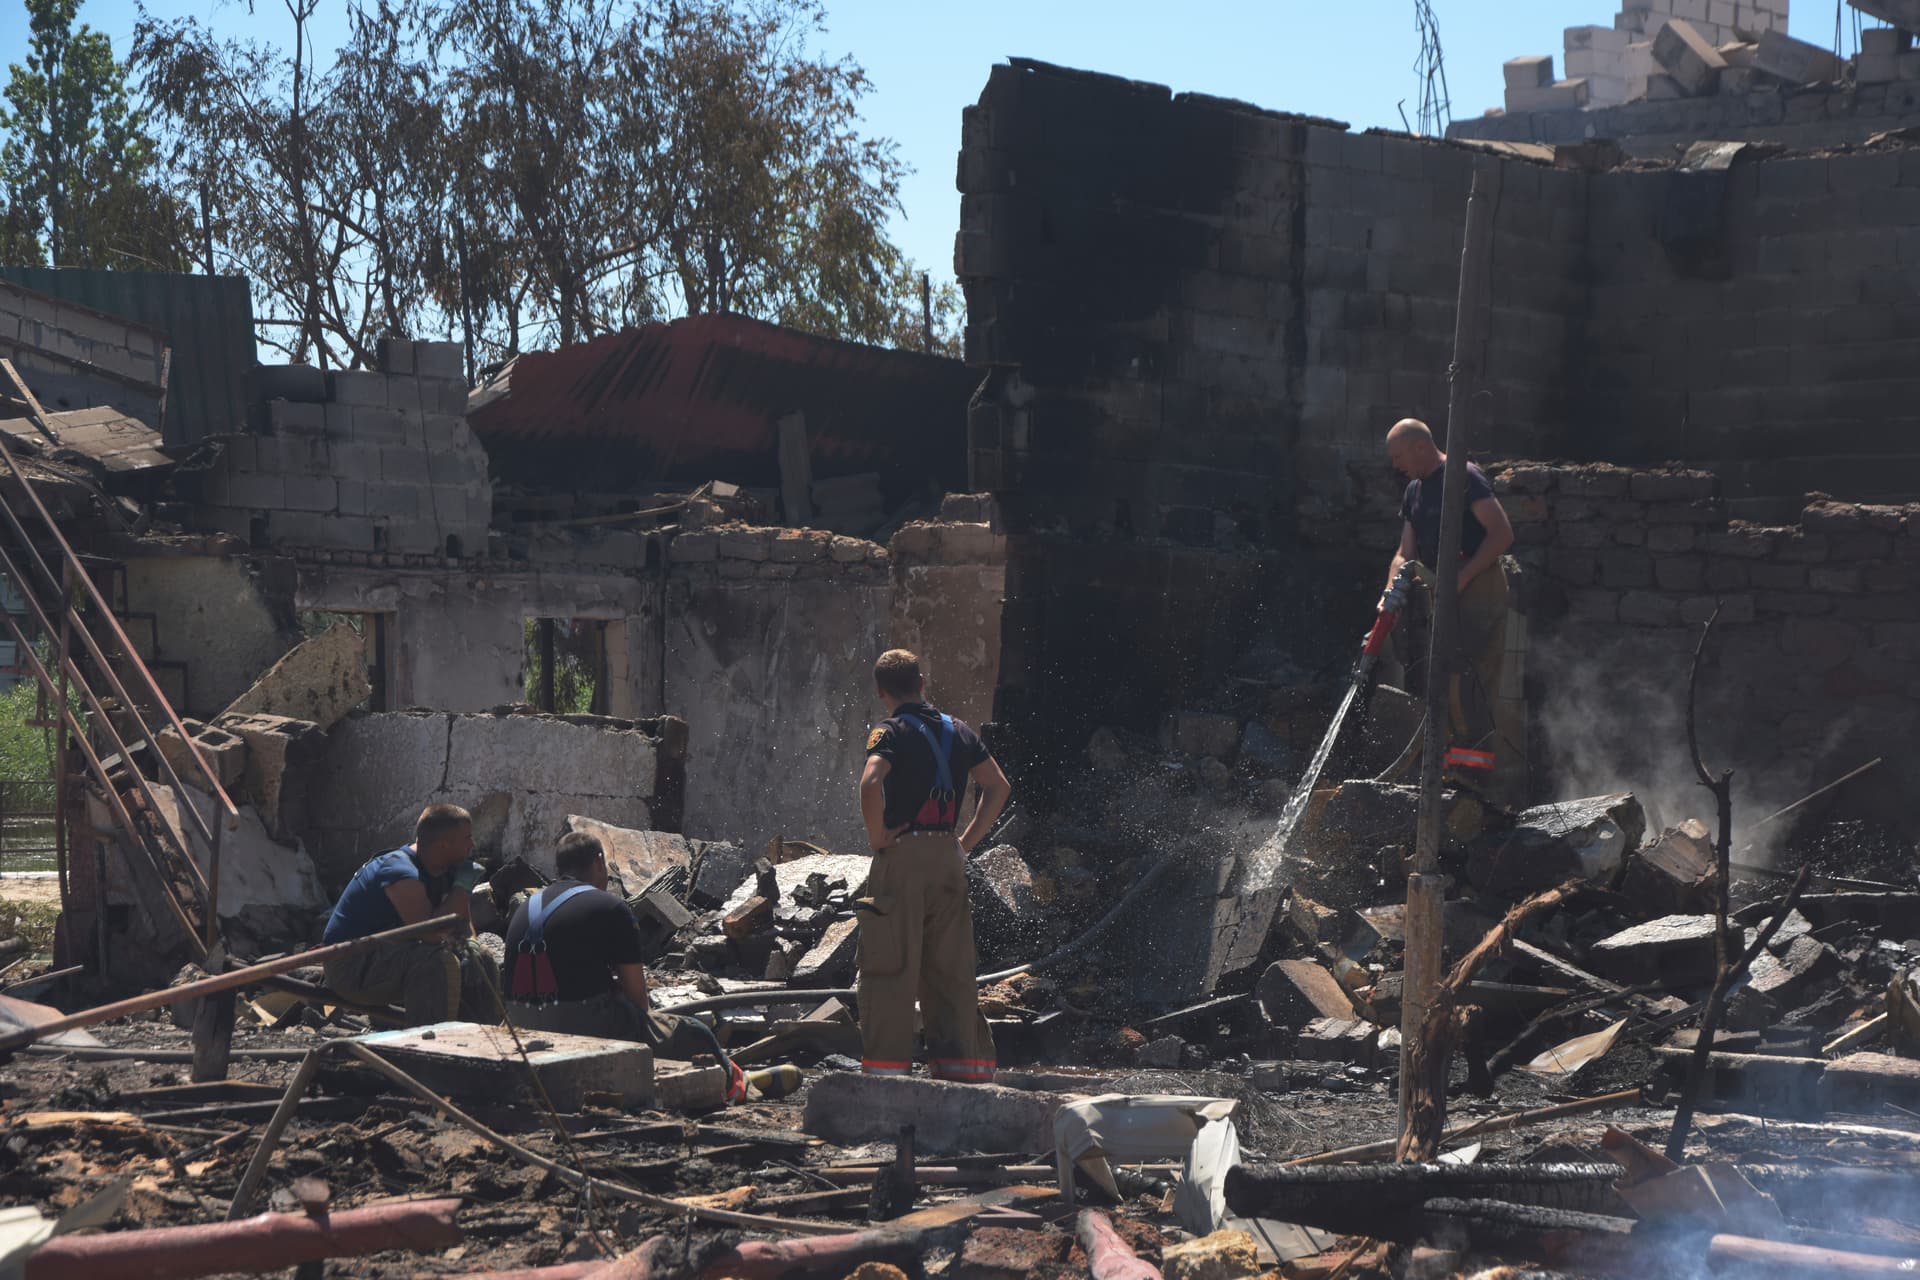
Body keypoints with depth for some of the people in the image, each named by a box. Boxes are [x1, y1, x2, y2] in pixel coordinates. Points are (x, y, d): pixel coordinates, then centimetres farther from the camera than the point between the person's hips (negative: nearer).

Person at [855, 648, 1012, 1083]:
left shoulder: (891, 732, -7)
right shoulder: (958, 731, 12)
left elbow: (870, 784, -24)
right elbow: (999, 786, 13)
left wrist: (877, 836, -12)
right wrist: (968, 841, 13)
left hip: (902, 856, -5)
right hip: (949, 859, 6)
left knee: (891, 966, -2)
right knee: (951, 969, 10)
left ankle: (887, 1066, -4)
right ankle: (964, 1064, 10)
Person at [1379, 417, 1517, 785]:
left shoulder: (1464, 477, -11)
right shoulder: (1415, 492, 17)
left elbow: (1502, 533, -17)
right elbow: (1405, 554, 16)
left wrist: (1462, 577, -20)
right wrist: (1392, 593, -2)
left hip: (1479, 587, -10)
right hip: (1444, 594, 10)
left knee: (1464, 675, -18)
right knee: (1443, 681, 9)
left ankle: (1476, 767, -19)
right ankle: (1454, 768, 14)